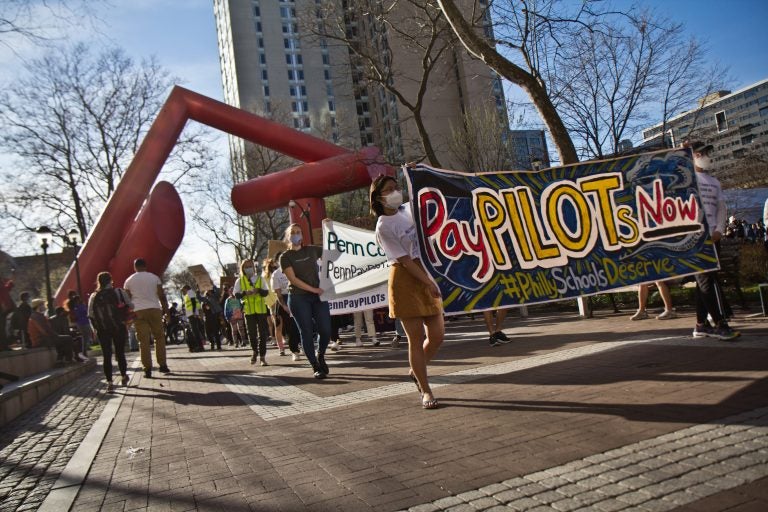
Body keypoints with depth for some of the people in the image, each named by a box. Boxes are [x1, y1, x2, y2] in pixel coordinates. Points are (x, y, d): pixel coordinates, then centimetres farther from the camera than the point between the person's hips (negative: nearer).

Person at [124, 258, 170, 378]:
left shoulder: (129, 280, 9)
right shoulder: (154, 277, 7)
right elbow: (161, 296, 2)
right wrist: (166, 309, 7)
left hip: (138, 311, 0)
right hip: (154, 309, 0)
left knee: (143, 341, 0)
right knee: (159, 337, 9)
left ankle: (147, 369, -3)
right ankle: (162, 365, 5)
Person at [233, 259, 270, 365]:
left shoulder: (260, 278, 7)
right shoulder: (239, 281, 6)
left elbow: (266, 292, 3)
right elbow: (236, 294, 0)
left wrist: (258, 290, -17)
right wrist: (245, 293, -19)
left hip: (261, 309, 0)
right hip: (248, 311, 0)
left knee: (263, 333, -2)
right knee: (251, 333, 3)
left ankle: (262, 357, 3)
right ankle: (255, 352, 29)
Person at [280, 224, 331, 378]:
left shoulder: (312, 250, 10)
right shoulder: (286, 257, 1)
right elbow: (293, 279, -10)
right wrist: (313, 289, -15)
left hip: (318, 296, 3)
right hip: (298, 298, -3)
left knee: (326, 330, -4)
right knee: (307, 332, -2)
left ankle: (320, 356, 25)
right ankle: (316, 367, 9)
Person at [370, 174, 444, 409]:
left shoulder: (408, 210, 10)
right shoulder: (383, 227, -10)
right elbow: (404, 260, -15)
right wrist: (428, 282, -17)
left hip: (426, 275, 7)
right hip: (405, 281, -7)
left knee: (437, 335, 6)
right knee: (416, 338, -2)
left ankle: (416, 371, 32)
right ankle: (426, 391, 11)